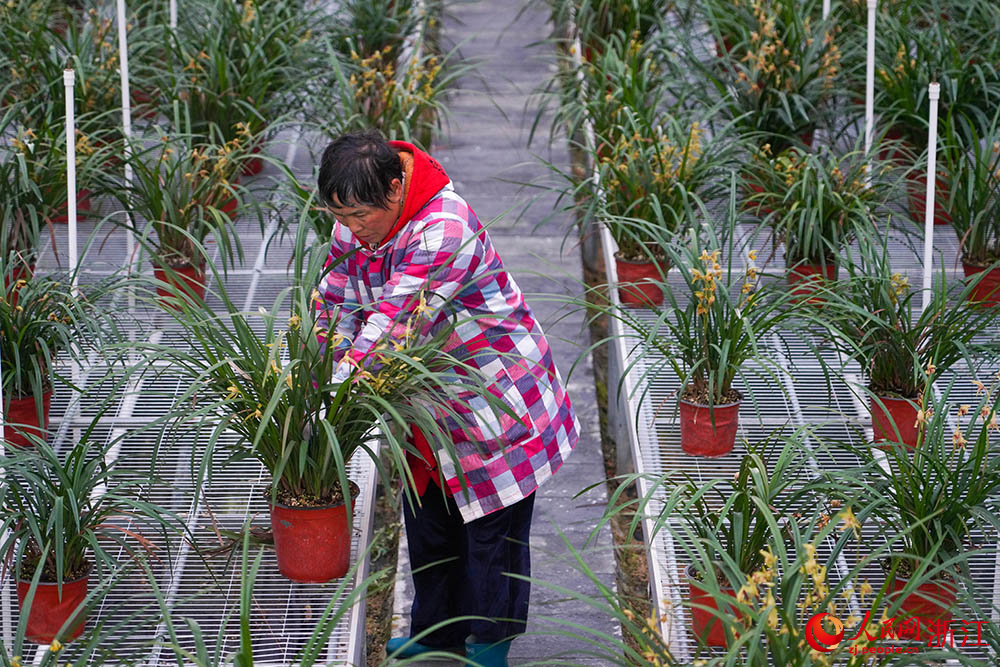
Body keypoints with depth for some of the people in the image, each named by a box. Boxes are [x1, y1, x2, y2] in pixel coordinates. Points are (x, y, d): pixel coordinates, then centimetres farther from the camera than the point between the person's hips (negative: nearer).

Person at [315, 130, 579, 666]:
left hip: (496, 392, -8)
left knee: (491, 527, 4)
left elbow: (391, 325, -35)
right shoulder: (353, 226, -7)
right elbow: (336, 309, -2)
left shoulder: (445, 229, -33)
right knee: (426, 515, 17)